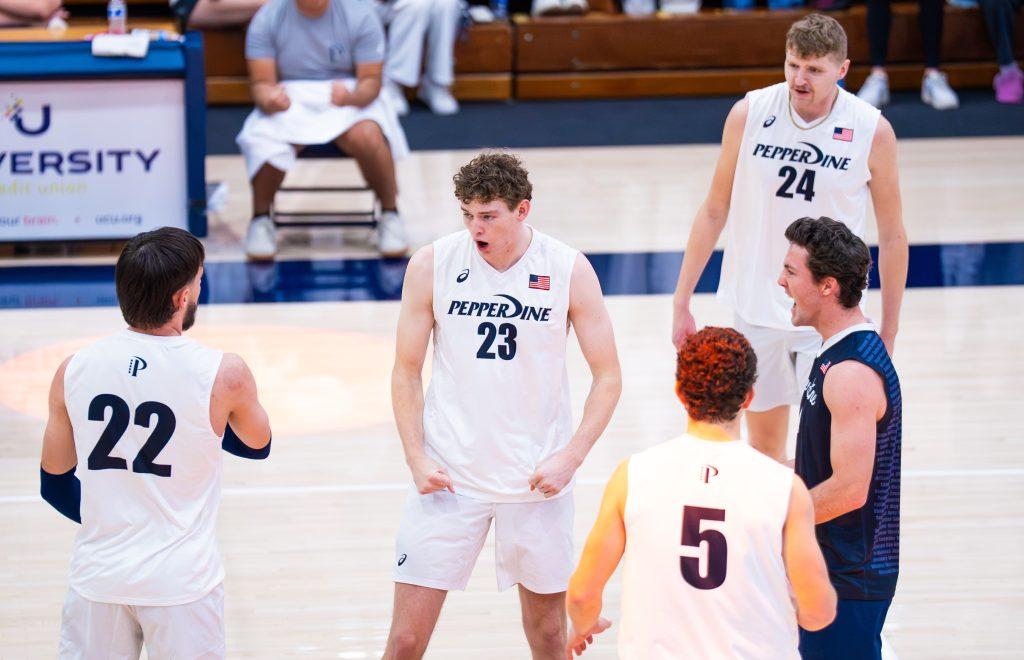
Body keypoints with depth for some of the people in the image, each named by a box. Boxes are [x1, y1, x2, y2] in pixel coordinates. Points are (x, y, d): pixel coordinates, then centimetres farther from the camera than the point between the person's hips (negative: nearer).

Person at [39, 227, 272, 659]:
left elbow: (54, 485, 8)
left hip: (98, 576, 3)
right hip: (181, 582, -2)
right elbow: (257, 446, 9)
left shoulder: (74, 371, -3)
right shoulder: (222, 375, -12)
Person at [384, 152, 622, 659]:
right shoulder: (431, 265, -5)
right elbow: (406, 373, 3)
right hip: (448, 478, 0)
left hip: (537, 479, 0)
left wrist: (570, 457, -11)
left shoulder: (569, 270, -6)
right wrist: (416, 458, -8)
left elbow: (608, 377, 0)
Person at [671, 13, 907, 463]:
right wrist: (681, 303, 4)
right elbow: (715, 212, 4)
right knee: (763, 444, 11)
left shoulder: (872, 131, -10)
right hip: (756, 307, 2)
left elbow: (892, 235, 0)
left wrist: (889, 331, 1)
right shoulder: (749, 115, -6)